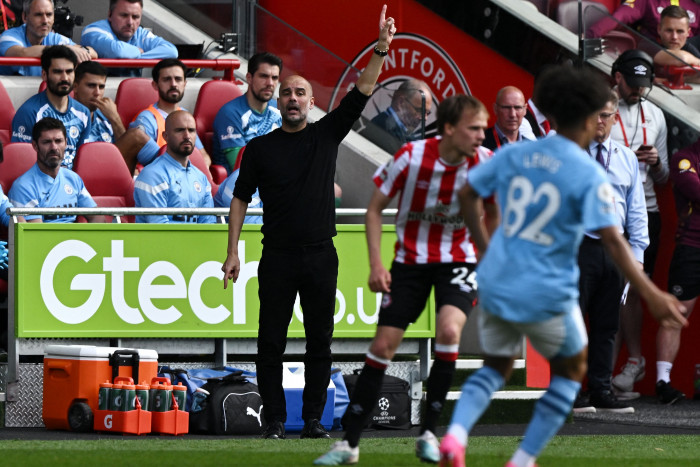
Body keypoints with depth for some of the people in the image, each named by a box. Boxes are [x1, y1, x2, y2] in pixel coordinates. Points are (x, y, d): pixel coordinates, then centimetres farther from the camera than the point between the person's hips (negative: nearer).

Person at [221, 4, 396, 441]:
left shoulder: (327, 134, 7)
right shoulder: (261, 147, 6)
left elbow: (363, 91, 0)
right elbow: (241, 199, 6)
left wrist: (382, 49, -12)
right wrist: (232, 252, -1)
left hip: (321, 255, 1)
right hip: (278, 256, -1)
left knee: (320, 342, 3)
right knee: (271, 343, -1)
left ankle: (314, 418, 8)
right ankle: (275, 421, 5)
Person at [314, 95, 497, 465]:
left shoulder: (486, 163, -13)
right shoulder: (411, 157, -17)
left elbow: (495, 212, 5)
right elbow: (375, 208, -4)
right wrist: (376, 264, -11)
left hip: (457, 260, 0)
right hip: (410, 258, 0)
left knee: (449, 330, -26)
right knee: (383, 345, -4)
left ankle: (428, 433, -12)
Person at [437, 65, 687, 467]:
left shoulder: (514, 155, 2)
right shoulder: (589, 175, -14)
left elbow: (468, 194, 11)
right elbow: (613, 240, -20)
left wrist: (484, 248, 23)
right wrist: (651, 294, -17)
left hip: (497, 286, 5)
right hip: (547, 295, -5)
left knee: (497, 366, 24)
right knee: (571, 369, 21)